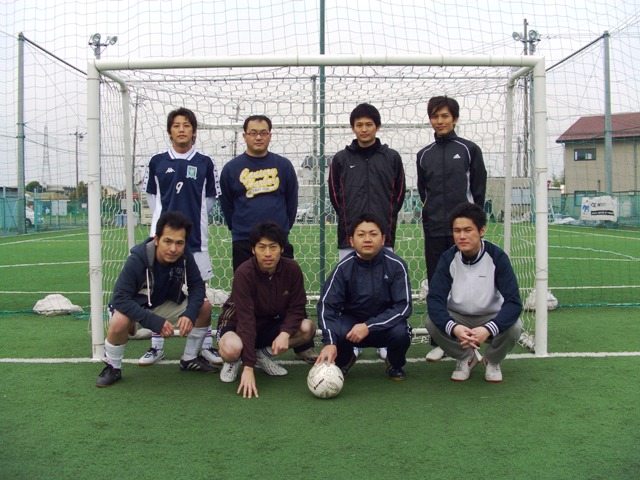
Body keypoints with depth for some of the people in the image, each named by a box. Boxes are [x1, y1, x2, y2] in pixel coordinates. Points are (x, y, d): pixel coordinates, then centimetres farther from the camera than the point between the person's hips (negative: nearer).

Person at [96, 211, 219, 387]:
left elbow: (197, 285, -12)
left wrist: (190, 313, -31)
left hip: (165, 304, 4)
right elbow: (120, 299, -33)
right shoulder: (137, 260, -32)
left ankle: (190, 359, 7)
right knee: (119, 323, -36)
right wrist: (155, 322, -39)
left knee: (204, 307, -14)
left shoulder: (184, 256, -21)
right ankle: (112, 368, -6)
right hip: (134, 306, -4)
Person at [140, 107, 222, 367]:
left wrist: (194, 219, 9)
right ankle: (157, 346, 15)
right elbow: (151, 195, 16)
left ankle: (206, 345, 13)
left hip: (195, 237, -1)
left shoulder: (205, 163, 3)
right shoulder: (157, 161, 5)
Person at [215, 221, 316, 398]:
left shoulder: (292, 269, -17)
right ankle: (234, 362, 1)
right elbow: (245, 320, -34)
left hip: (271, 325, 4)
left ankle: (264, 354, 2)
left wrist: (285, 333, -33)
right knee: (232, 349, -38)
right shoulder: (244, 273, -29)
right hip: (237, 324, -4)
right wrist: (248, 367, -38)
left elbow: (296, 308, -10)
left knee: (308, 328, -21)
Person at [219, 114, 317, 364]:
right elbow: (226, 205, 12)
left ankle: (303, 347, 10)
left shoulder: (283, 166, 5)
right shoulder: (231, 168, 2)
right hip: (243, 245, 0)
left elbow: (291, 201, 13)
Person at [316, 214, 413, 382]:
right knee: (337, 330, -31)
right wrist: (329, 342, -35)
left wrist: (369, 327, -29)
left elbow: (403, 306, -18)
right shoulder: (344, 267, -13)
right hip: (352, 321, 1)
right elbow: (327, 304, -19)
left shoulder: (396, 265, -15)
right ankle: (344, 361, 7)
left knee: (401, 333, -32)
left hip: (385, 324, 0)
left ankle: (395, 364, 6)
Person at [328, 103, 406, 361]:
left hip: (383, 235, 0)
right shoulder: (341, 159, 7)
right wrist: (349, 220, 7)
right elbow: (334, 195, 10)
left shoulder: (392, 157, 7)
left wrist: (387, 221, 7)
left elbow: (399, 194, 11)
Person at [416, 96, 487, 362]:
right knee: (436, 286, 6)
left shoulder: (469, 150, 2)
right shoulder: (424, 155, 10)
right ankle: (438, 342, 15)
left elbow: (479, 189, 2)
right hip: (434, 230, 3)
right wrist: (432, 214, 8)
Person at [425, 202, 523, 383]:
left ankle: (492, 361, 5)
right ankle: (465, 358, 4)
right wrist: (453, 327, -43)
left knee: (514, 327, -32)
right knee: (432, 322, -28)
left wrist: (488, 329, -44)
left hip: (491, 318, -1)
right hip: (457, 318, 1)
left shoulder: (497, 257, -19)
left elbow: (513, 301, -26)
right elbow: (434, 299, -22)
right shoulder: (448, 258, -14)